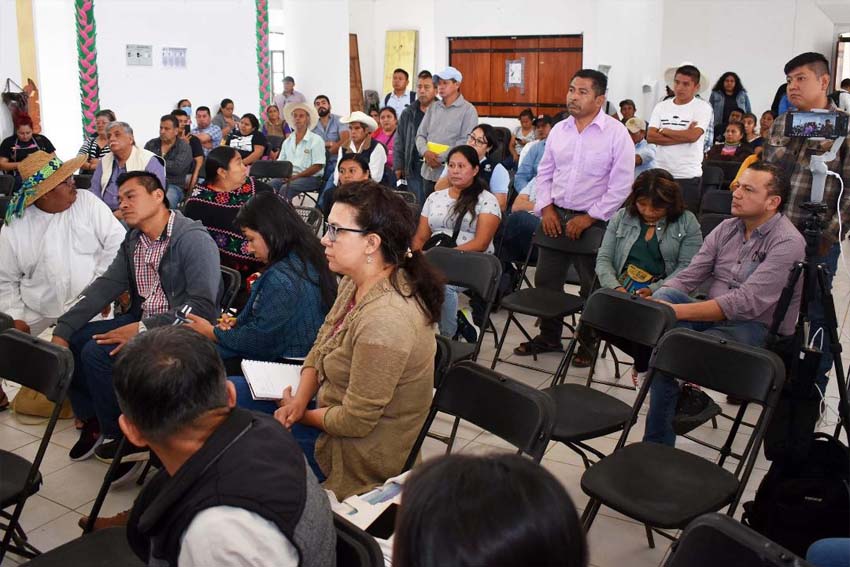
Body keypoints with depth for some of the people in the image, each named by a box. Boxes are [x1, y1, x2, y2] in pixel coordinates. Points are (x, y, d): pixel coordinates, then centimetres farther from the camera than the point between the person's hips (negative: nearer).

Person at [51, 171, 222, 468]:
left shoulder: (193, 239, -16)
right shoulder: (133, 240, 10)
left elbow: (204, 306, -24)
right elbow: (105, 286, 5)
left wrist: (143, 329, -26)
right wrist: (63, 329, -7)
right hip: (140, 321, 8)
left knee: (97, 352, -22)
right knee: (71, 341, -3)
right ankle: (92, 419, 16)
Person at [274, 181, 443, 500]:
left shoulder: (384, 321, -34)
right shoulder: (355, 284, -5)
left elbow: (355, 421, -26)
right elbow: (320, 348, 7)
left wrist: (299, 414, -9)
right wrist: (300, 400, -10)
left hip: (359, 457, -8)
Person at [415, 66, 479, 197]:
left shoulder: (468, 110, -3)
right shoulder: (433, 108, 14)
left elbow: (465, 142, -12)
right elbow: (420, 135, 13)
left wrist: (440, 158, -16)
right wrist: (425, 152, -9)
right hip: (429, 172, 5)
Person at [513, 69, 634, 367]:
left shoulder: (616, 133, -8)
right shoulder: (559, 130, 8)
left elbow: (622, 184, -11)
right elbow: (544, 172, 15)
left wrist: (589, 218, -13)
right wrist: (546, 207, 1)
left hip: (594, 221, -5)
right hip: (555, 216, 5)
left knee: (592, 287, 3)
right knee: (546, 279, 10)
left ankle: (588, 343, 19)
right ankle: (548, 336, 26)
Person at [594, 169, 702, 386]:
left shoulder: (686, 222, 6)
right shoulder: (622, 217, 15)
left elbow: (687, 267, -4)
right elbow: (603, 259, 8)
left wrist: (654, 290, -19)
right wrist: (615, 287, -12)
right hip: (623, 292, 3)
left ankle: (643, 367, 0)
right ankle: (649, 361, -1)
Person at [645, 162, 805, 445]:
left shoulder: (788, 243, -14)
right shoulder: (727, 228, 9)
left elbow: (746, 303, -24)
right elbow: (689, 275, 5)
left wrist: (677, 311, -30)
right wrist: (654, 303, -16)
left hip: (758, 329, -7)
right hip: (714, 314, 7)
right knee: (663, 296, -23)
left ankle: (657, 442, -10)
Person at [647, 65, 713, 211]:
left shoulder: (703, 107, -2)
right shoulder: (661, 106, 9)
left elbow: (693, 136, -17)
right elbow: (650, 136, -3)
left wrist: (663, 130, -5)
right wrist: (683, 136, -11)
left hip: (689, 176, -4)